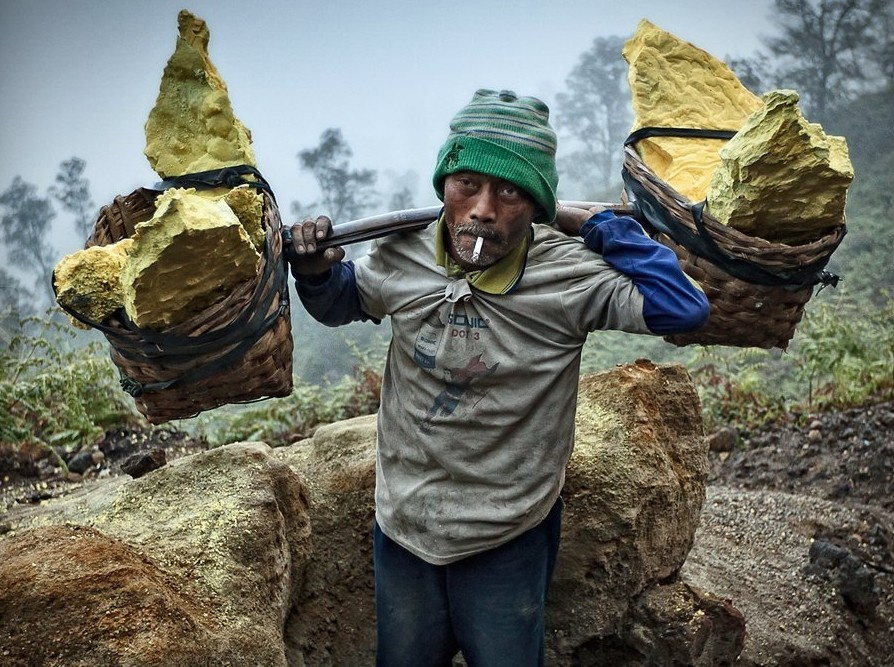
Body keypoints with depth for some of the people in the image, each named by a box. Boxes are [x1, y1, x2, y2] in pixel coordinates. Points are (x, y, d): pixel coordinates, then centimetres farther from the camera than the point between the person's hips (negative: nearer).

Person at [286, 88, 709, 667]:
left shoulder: (569, 277, -21)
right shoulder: (401, 260, -11)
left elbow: (684, 309, -29)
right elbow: (341, 301, 10)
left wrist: (595, 226, -23)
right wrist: (316, 270, -13)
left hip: (510, 541, -3)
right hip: (402, 530, 4)